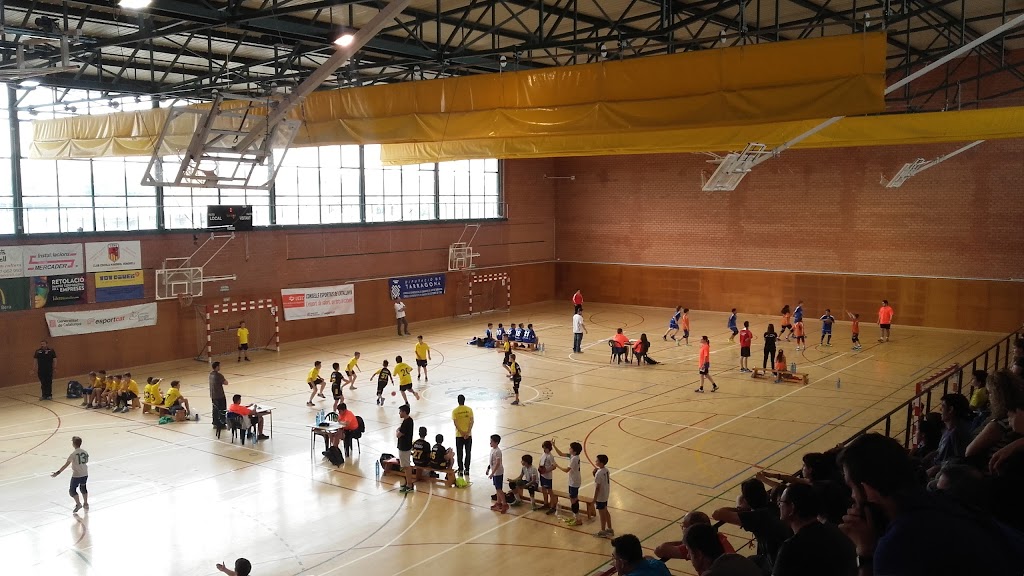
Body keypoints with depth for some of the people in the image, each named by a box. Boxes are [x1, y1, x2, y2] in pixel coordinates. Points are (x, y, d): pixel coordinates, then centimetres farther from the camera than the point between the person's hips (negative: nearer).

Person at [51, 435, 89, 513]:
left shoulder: (74, 454, -16)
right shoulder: (85, 452, 0)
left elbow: (66, 465, -15)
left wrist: (58, 473, -11)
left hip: (76, 475, -6)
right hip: (85, 474, 6)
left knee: (72, 490, 9)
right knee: (83, 488, 24)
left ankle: (78, 504, 1)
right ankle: (86, 504, 32)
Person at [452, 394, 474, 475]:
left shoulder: (455, 411, -7)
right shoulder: (469, 409, -4)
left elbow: (455, 423, -13)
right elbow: (471, 422, -9)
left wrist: (462, 433, -12)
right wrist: (467, 433, -11)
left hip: (459, 435, -1)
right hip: (468, 435, 1)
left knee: (459, 453, 8)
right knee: (468, 452, 11)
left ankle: (461, 470, 9)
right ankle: (467, 470, 13)